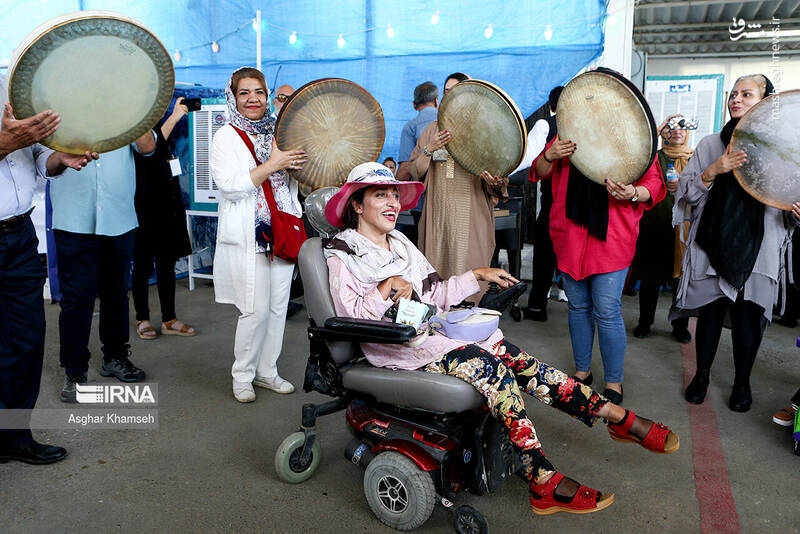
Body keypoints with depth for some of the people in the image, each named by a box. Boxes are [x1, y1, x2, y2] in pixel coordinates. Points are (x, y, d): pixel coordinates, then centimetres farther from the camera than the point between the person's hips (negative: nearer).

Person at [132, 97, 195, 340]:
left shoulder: (156, 125, 12)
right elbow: (150, 147, -26)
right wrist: (174, 117, -23)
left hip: (168, 207, 7)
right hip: (146, 209, -7)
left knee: (167, 263, 10)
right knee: (143, 265, 4)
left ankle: (169, 319, 17)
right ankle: (142, 319, 17)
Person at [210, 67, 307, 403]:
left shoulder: (279, 133, 14)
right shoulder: (226, 137, -1)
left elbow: (296, 175, 25)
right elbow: (229, 185, -14)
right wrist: (271, 165, -18)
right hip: (247, 237, -5)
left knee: (278, 305, 8)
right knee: (256, 309, -6)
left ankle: (266, 371, 23)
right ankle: (242, 376, 13)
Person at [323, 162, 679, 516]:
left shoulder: (400, 244, 19)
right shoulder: (342, 256, -3)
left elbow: (436, 293, 20)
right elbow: (352, 316, -14)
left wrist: (478, 275, 14)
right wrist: (389, 287, -23)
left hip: (433, 330, 7)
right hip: (399, 347, -6)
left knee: (515, 359, -15)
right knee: (490, 366, -28)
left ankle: (618, 418, -12)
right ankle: (545, 484, -26)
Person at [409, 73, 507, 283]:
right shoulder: (432, 130, 14)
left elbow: (500, 176, 4)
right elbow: (413, 171, 8)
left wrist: (494, 182, -18)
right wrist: (429, 149, -9)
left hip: (472, 216, -2)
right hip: (437, 213, 3)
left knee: (468, 271, -5)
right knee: (437, 268, 3)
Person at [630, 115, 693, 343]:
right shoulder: (654, 157, 9)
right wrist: (656, 131, -10)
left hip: (683, 226, 0)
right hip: (654, 224, 0)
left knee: (681, 276, 3)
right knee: (650, 277, 5)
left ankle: (680, 326, 15)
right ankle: (644, 322, 17)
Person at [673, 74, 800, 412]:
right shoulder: (710, 144, 8)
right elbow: (686, 193, 1)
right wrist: (713, 171, -15)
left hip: (757, 249, 0)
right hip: (713, 244, 1)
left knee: (748, 314, 4)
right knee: (710, 310, 6)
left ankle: (742, 381, 24)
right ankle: (702, 374, 25)